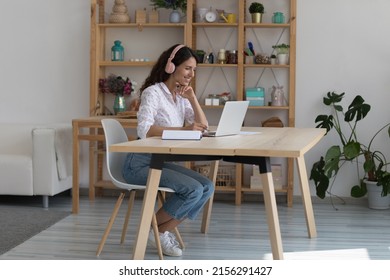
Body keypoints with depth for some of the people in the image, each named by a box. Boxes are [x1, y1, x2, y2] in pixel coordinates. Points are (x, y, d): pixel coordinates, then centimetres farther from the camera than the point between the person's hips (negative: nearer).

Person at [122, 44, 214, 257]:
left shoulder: (180, 96, 10)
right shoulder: (153, 92, -14)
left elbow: (204, 126, 7)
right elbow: (144, 130, -29)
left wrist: (192, 98, -6)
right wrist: (183, 129, -36)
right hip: (140, 163, -8)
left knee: (207, 187, -10)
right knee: (193, 190, -23)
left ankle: (163, 231, -1)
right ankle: (153, 229, -2)